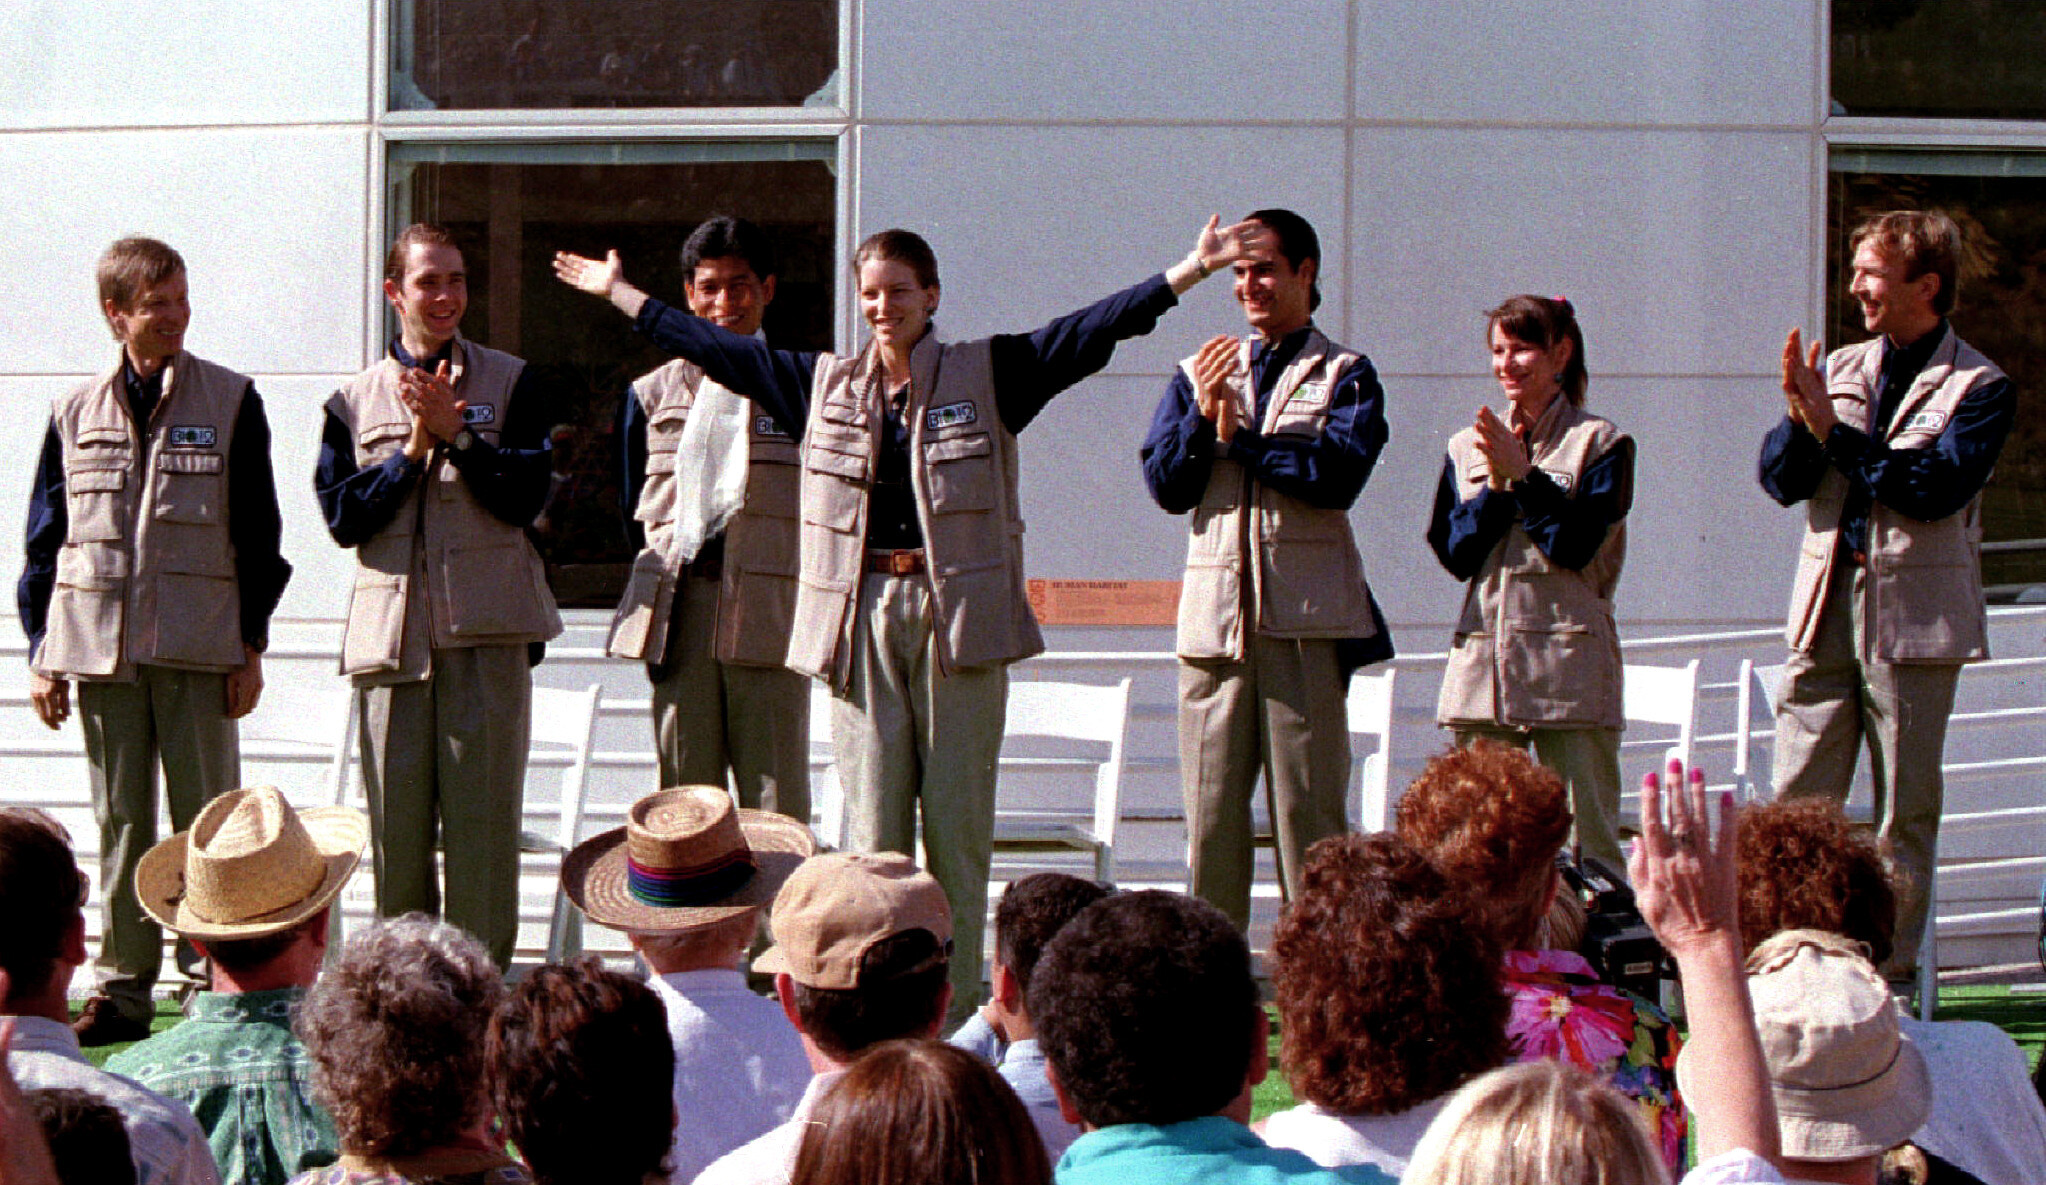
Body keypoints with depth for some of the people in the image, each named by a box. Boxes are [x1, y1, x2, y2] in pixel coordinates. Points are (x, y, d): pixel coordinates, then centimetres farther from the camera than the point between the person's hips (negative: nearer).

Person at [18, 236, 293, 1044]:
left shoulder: (230, 403, 4)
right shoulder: (76, 415, 9)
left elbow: (257, 533, 5)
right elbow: (45, 541, 12)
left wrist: (251, 644, -1)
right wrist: (42, 652, 7)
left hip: (198, 648, -2)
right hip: (100, 646, 2)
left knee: (206, 823, -1)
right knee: (120, 824, 6)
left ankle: (212, 980, 5)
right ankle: (122, 988, 11)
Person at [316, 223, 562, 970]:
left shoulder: (509, 383, 8)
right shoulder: (355, 401, 12)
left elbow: (525, 498, -2)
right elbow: (343, 517, 2)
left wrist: (455, 434, -10)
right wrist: (414, 449, -6)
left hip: (485, 628, -1)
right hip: (392, 628, 2)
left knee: (483, 813, -6)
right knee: (397, 817, 1)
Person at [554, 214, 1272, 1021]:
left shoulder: (987, 375, 5)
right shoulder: (823, 385, 12)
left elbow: (1092, 331, 1)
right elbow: (715, 347, 21)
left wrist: (1190, 269, -6)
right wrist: (619, 293, 26)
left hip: (958, 614, -2)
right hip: (862, 617, 2)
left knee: (957, 821, -2)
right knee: (872, 825, 1)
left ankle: (955, 1010, 2)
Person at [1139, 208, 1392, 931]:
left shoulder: (1345, 376, 7)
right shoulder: (1200, 372, 18)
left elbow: (1340, 473, -10)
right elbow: (1166, 486, 8)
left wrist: (1238, 435, -4)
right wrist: (1203, 417, -8)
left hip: (1305, 616, -3)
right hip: (1214, 609, 3)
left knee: (1309, 806, -5)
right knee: (1210, 809, 1)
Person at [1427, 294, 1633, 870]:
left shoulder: (1599, 444, 3)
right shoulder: (1468, 448, 15)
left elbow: (1576, 545, -9)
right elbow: (1456, 554, 5)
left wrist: (1523, 473, -11)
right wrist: (1495, 485, -7)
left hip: (1569, 662, -4)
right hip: (1484, 657, 4)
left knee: (1587, 835, -7)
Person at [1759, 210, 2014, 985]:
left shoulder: (1977, 388, -3)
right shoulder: (1841, 369, 13)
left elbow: (1937, 486, -18)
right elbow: (1781, 478, 6)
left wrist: (1835, 431, -16)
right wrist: (1801, 420, -14)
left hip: (1914, 616, -4)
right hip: (1827, 608, 4)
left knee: (1906, 809, 3)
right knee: (1796, 801, 2)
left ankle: (1890, 959, 9)